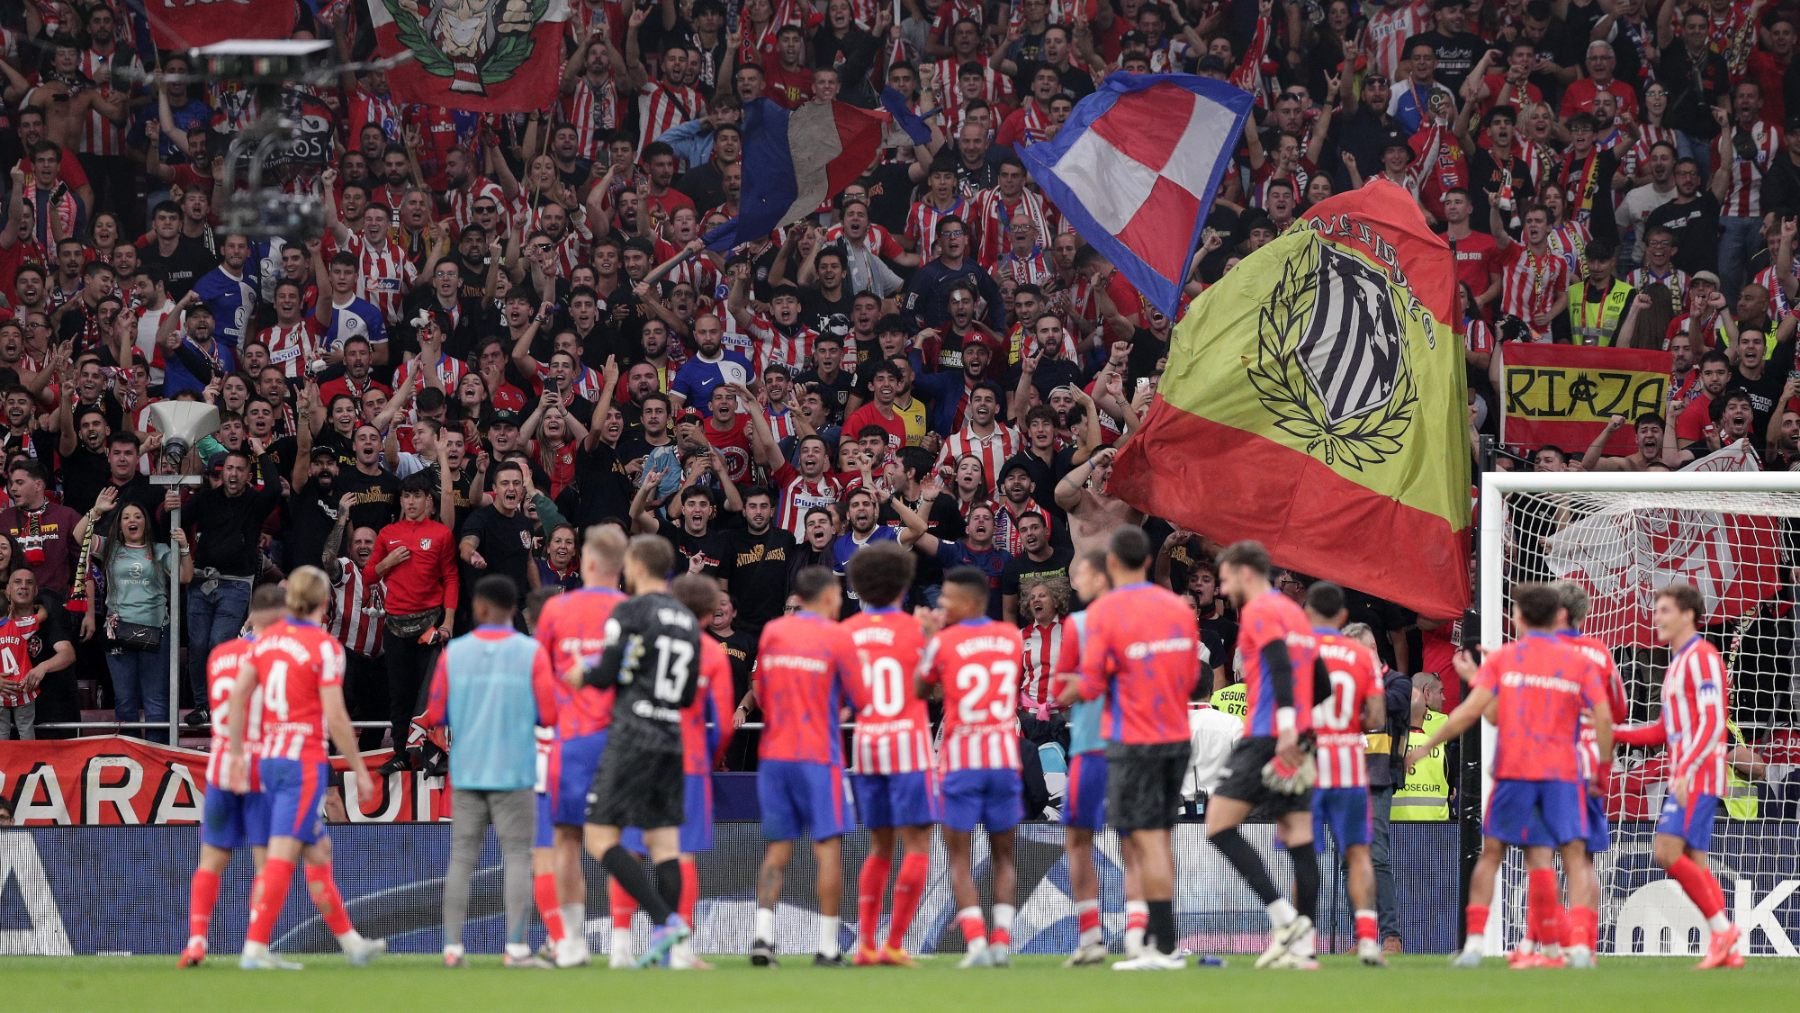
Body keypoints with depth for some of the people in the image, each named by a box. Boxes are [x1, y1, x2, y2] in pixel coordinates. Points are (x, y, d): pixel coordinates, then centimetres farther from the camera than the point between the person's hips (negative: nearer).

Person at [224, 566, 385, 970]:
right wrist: (359, 770, -5)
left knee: (318, 851, 17)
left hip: (269, 758, 7)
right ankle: (255, 948, -13)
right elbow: (336, 717, -13)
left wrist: (237, 755, 11)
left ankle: (351, 942, 26)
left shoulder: (267, 638, 7)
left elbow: (237, 696, 5)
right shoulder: (325, 648, -11)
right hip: (305, 762, -7)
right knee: (281, 856, -8)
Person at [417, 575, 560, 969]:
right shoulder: (531, 652, -3)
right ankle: (516, 947, -8)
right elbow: (549, 714, -6)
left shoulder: (454, 652, 2)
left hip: (466, 772, 2)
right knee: (517, 856, 0)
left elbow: (435, 716, 4)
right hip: (514, 772, -2)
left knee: (462, 858, 6)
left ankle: (452, 947, 2)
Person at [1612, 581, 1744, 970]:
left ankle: (1720, 927, -12)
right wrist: (1611, 732, 16)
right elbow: (1665, 731, 24)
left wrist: (1685, 771, -24)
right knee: (1693, 862, 5)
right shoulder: (1678, 663, 20)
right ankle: (1727, 949, 3)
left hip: (1698, 776, -10)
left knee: (1667, 851, -17)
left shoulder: (1702, 658, -9)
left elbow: (1712, 723, -17)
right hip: (1686, 778, 10)